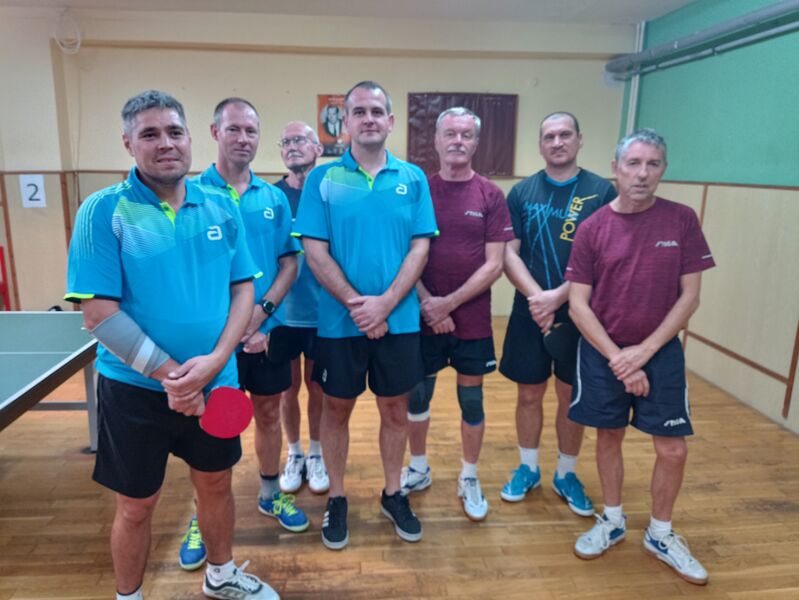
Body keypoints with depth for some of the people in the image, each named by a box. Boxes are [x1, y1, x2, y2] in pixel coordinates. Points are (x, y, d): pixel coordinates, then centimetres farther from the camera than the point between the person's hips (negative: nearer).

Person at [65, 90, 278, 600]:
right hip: (135, 389, -3)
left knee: (216, 483, 20)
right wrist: (170, 375, -17)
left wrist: (213, 361, -13)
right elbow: (99, 312, -15)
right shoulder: (104, 211, -10)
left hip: (217, 382, 4)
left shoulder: (221, 207, 1)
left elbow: (244, 288, 0)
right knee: (137, 504, 13)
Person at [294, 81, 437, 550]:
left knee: (395, 410, 14)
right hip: (340, 320, -1)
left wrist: (384, 304, -15)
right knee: (337, 409, 12)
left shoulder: (413, 179, 2)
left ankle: (393, 494, 34)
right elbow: (315, 252, -7)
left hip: (400, 319, 1)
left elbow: (420, 248, -3)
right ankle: (337, 499, 32)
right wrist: (357, 305, -15)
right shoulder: (323, 179, -2)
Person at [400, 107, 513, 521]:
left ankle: (469, 478, 30)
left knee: (471, 399, 11)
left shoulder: (490, 196, -2)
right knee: (417, 396, 12)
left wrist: (449, 303, -14)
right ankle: (418, 469, 34)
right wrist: (427, 303, -12)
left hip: (472, 319, -1)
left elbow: (494, 265, -6)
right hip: (423, 316, 1)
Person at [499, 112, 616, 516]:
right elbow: (509, 252, -4)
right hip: (529, 312, 1)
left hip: (579, 313, -1)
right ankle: (528, 468, 31)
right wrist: (536, 296, -19)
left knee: (572, 397, 11)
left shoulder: (601, 191, -3)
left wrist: (558, 296, -19)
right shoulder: (522, 191, 2)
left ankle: (566, 475, 31)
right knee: (529, 394, 11)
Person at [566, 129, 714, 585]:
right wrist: (617, 358, -12)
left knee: (673, 450, 4)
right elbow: (578, 304, -6)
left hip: (661, 352, 0)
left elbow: (689, 297, -4)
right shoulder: (594, 228, -6)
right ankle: (613, 522, 35)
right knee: (609, 438, 12)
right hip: (603, 353, 0)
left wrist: (643, 350, -11)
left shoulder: (682, 220, -5)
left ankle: (660, 534, 29)